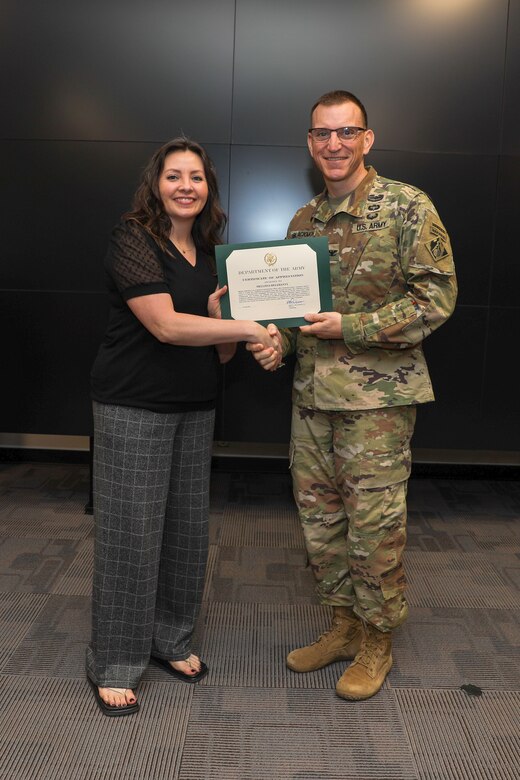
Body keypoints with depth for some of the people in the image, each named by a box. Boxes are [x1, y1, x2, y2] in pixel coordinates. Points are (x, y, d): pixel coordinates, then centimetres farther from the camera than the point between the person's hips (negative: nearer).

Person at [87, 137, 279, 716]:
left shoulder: (207, 253, 12)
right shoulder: (132, 240, -9)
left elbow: (221, 351, 13)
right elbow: (165, 325, -22)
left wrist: (222, 316, -8)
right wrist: (248, 326, -21)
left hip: (194, 407, 7)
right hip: (133, 407, -7)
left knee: (187, 524, 12)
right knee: (130, 529, -1)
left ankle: (172, 638, 30)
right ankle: (114, 663, 15)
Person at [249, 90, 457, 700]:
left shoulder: (408, 207, -6)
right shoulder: (303, 220, 12)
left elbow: (436, 296, -11)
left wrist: (351, 327, -17)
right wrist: (277, 339, -5)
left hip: (377, 396, -6)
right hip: (311, 394, 6)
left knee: (374, 524, 3)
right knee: (319, 517, 13)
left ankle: (376, 643, 23)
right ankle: (344, 625, 32)